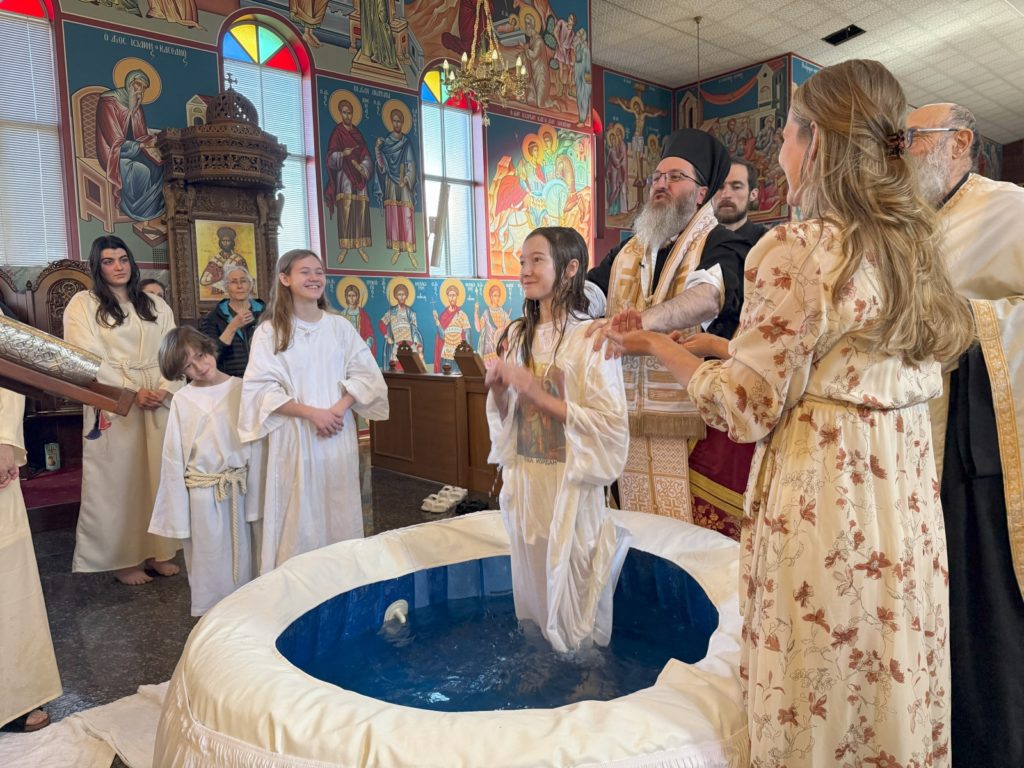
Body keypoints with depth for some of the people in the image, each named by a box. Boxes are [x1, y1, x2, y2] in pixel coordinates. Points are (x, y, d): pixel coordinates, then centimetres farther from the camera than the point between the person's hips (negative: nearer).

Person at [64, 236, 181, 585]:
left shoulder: (155, 305, 14)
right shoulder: (82, 304, 2)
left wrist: (165, 389, -10)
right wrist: (132, 392, -13)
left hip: (160, 402, 4)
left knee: (158, 475, 6)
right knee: (118, 479, 1)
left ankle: (156, 551, 17)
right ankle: (121, 558, 11)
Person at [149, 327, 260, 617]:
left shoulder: (239, 389, -4)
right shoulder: (182, 400, -6)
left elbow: (254, 446, -2)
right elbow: (173, 459, -2)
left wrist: (253, 497, -2)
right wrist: (178, 512, -2)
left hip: (237, 490, 1)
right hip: (201, 493, -1)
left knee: (240, 557, 14)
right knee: (208, 563, 11)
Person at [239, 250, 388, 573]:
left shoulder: (339, 326, 7)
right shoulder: (269, 331, -2)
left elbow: (366, 374, 5)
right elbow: (260, 389, -8)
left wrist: (339, 409, -11)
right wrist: (311, 412, -17)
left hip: (338, 435, 3)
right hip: (294, 437, -3)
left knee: (340, 514, 9)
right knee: (300, 518, 2)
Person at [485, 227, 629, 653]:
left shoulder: (591, 338, -12)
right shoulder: (517, 335, 6)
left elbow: (611, 425, -16)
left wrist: (538, 393, -20)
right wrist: (497, 389, -8)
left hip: (570, 485, -5)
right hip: (524, 481, 6)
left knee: (573, 596, 8)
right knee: (533, 589, 18)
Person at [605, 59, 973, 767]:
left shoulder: (794, 250, -16)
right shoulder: (915, 244, 8)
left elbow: (747, 409, -14)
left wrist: (655, 344, -2)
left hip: (822, 491, -8)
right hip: (908, 494, 8)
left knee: (821, 710, 10)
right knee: (895, 691, 22)